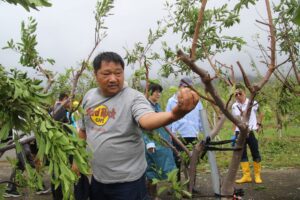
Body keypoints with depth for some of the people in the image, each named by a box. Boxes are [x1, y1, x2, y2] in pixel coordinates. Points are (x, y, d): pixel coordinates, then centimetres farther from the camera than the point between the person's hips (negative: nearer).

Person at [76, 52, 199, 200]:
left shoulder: (133, 97, -17)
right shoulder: (89, 97, 2)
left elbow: (147, 120, -38)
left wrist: (174, 114, -57)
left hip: (127, 181, -5)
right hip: (97, 178, 6)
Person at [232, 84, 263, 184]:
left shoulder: (253, 103, -4)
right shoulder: (234, 106, 5)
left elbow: (260, 113, 11)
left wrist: (258, 124, 0)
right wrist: (234, 133, 8)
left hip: (251, 132, -3)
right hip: (240, 133, 3)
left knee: (255, 154, 4)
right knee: (242, 154, 3)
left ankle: (257, 176, 15)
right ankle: (246, 176, 9)